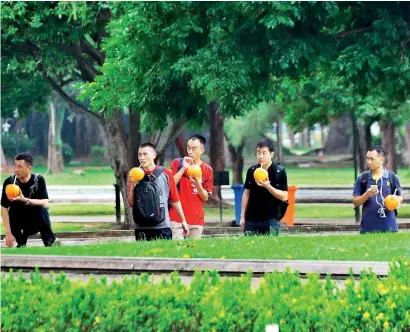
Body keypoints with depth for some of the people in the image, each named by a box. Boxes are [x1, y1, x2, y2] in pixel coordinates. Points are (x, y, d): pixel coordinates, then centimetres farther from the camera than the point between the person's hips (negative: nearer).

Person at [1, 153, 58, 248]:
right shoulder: (9, 182, -13)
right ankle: (21, 242, 5)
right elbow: (4, 208, -12)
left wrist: (25, 200, -41)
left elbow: (45, 204, -25)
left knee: (41, 207, -28)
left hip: (35, 222, -2)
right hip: (18, 225, 2)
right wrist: (8, 233, -19)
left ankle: (49, 240, -22)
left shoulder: (39, 180, -13)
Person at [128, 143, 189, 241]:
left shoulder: (165, 174, 2)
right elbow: (131, 203, 7)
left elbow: (175, 199, 7)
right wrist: (132, 186, -9)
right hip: (141, 228, 2)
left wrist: (183, 220, 7)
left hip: (162, 226, -2)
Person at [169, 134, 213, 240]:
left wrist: (198, 184, -15)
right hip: (177, 217, -2)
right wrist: (183, 168, -12)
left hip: (196, 219, 2)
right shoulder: (177, 163, 3)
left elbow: (205, 197, 4)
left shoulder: (207, 170, 5)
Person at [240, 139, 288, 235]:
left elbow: (284, 197, -8)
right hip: (251, 220, 3)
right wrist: (243, 216, 10)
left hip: (271, 220, -3)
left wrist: (268, 186, -22)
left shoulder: (279, 172, -5)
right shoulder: (251, 171, 5)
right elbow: (246, 193, 13)